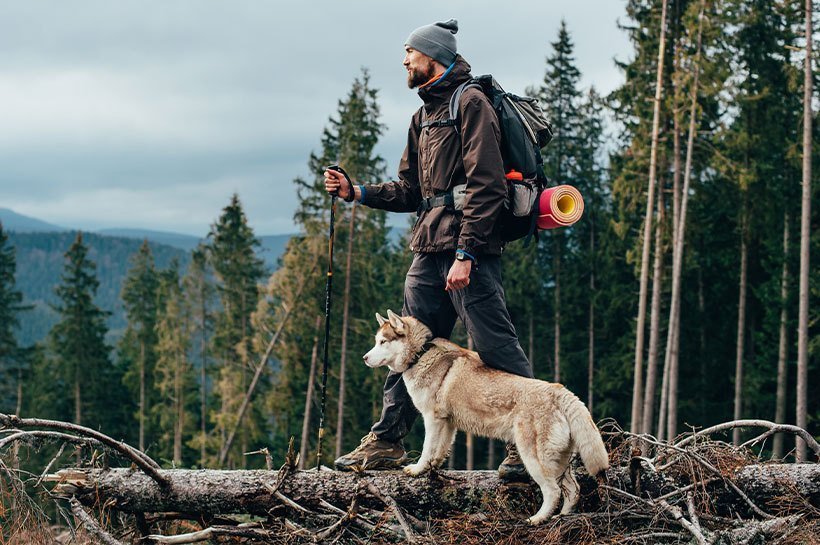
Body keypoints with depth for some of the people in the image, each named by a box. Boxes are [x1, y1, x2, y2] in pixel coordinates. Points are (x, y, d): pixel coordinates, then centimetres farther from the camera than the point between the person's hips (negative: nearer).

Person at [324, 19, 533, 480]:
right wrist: (355, 191, 11)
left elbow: (485, 185, -16)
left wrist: (465, 253, -21)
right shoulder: (424, 116, 22)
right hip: (429, 252, 9)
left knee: (496, 348, -8)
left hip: (468, 251, -9)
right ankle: (387, 442, 17)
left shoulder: (470, 103, -6)